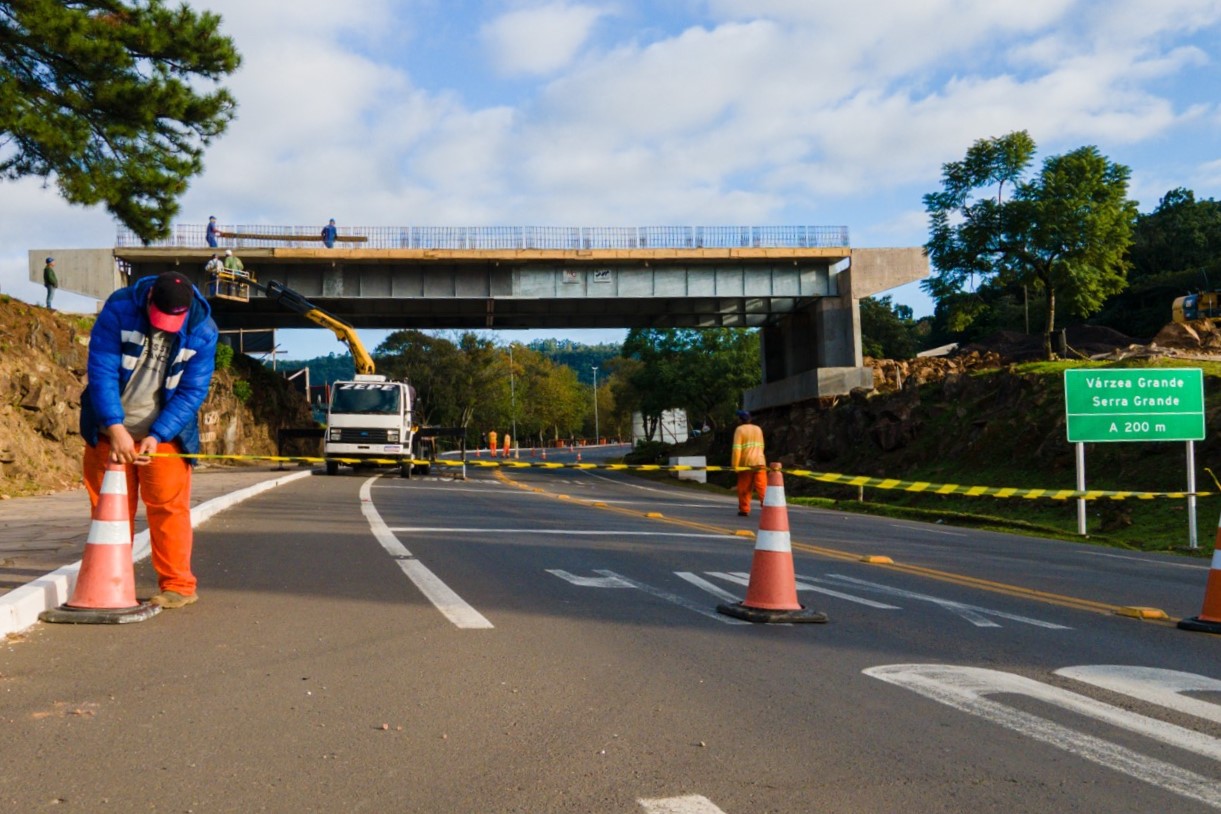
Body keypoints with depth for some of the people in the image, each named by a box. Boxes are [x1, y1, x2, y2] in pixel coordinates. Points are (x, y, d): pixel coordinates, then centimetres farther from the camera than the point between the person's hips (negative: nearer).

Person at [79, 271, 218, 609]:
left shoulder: (203, 331, -13)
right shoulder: (119, 308, -16)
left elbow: (192, 392, -11)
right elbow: (101, 370, -19)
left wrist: (157, 436, -21)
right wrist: (116, 428, -27)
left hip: (164, 433, -1)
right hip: (110, 429, 1)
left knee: (168, 506, -6)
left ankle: (178, 585, 2)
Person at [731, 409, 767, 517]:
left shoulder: (739, 429, -2)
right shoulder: (758, 429, 16)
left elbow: (737, 448, -10)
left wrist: (734, 465, -10)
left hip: (746, 463, -4)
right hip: (760, 462, 4)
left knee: (744, 488, 9)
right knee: (762, 487, -3)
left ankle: (744, 510, 13)